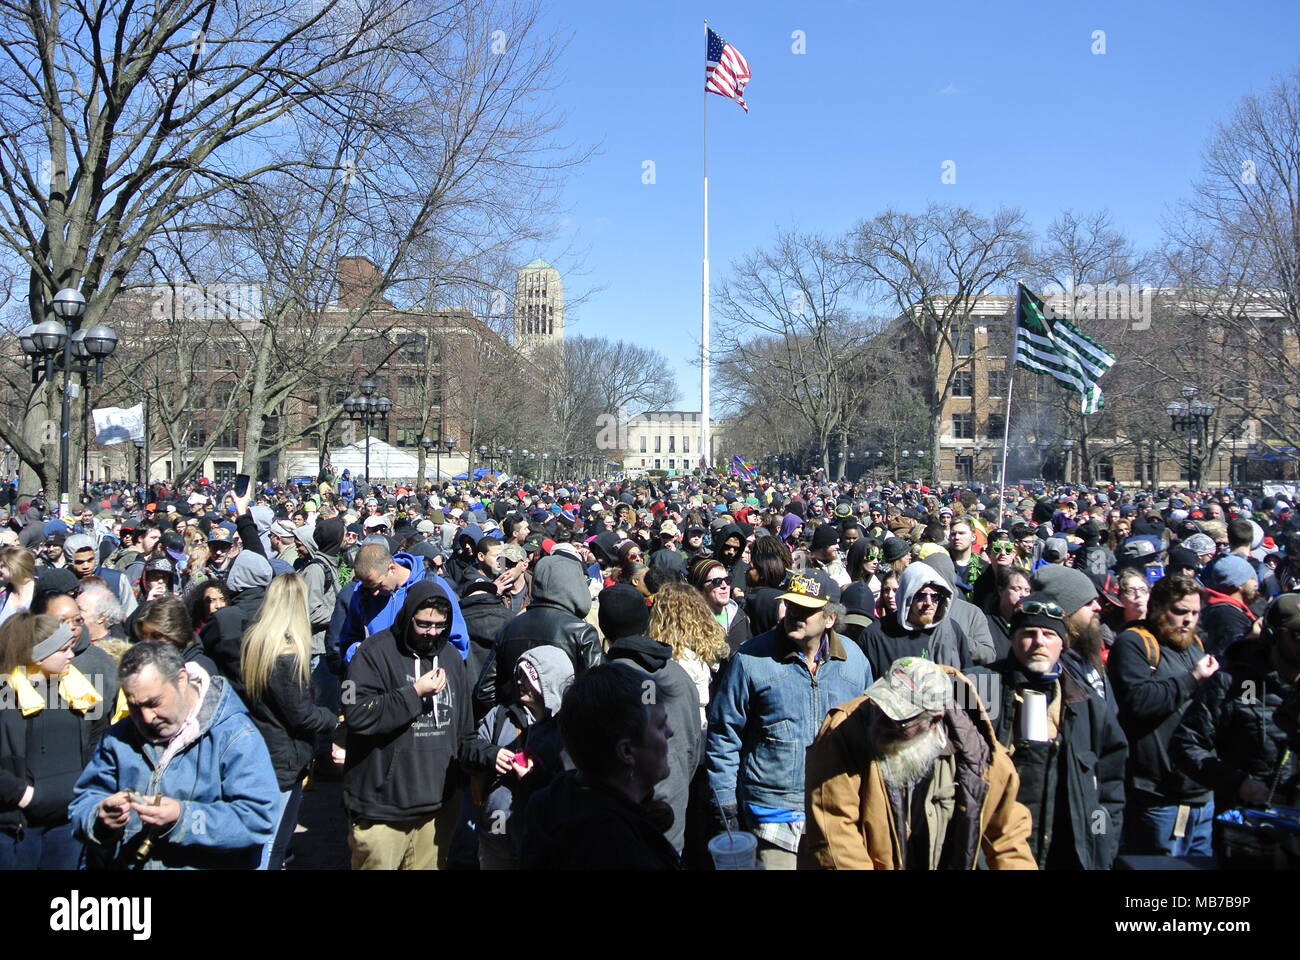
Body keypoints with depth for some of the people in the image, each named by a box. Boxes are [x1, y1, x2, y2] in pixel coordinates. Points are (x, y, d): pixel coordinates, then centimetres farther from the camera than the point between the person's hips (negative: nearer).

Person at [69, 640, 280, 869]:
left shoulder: (236, 737, -7)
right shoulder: (118, 738, 11)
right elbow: (82, 804, 12)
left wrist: (183, 818, -22)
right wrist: (100, 818, -9)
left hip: (207, 864, -6)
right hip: (128, 864, 6)